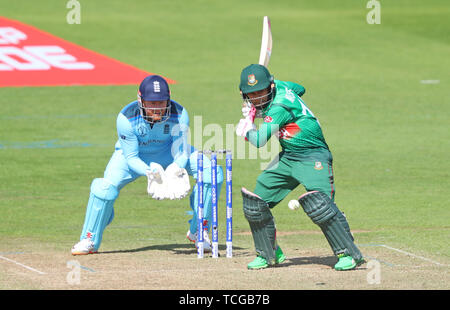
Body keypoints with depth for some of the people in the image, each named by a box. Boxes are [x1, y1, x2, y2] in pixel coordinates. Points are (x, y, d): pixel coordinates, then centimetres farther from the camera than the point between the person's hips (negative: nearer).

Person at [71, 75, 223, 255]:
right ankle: (89, 241, -4)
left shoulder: (179, 115, -29)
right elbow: (131, 158, -25)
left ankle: (198, 231, 0)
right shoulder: (126, 118, -33)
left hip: (167, 151, 2)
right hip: (134, 154, -2)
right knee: (106, 186, -27)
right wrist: (150, 171, -45)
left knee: (212, 172, -18)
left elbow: (181, 152, -22)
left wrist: (175, 170, -45)